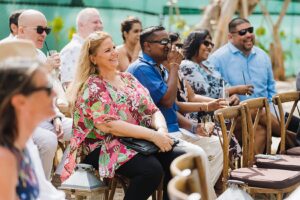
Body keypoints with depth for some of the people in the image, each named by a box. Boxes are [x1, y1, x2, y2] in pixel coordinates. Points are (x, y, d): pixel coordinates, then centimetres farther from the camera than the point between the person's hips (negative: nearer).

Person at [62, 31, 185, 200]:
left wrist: (162, 129, -13)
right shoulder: (92, 87, -7)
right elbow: (109, 125, -18)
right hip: (104, 148, -7)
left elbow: (153, 110, 10)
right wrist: (153, 135, -23)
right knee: (152, 169, -31)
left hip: (136, 143, 7)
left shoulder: (128, 79, 15)